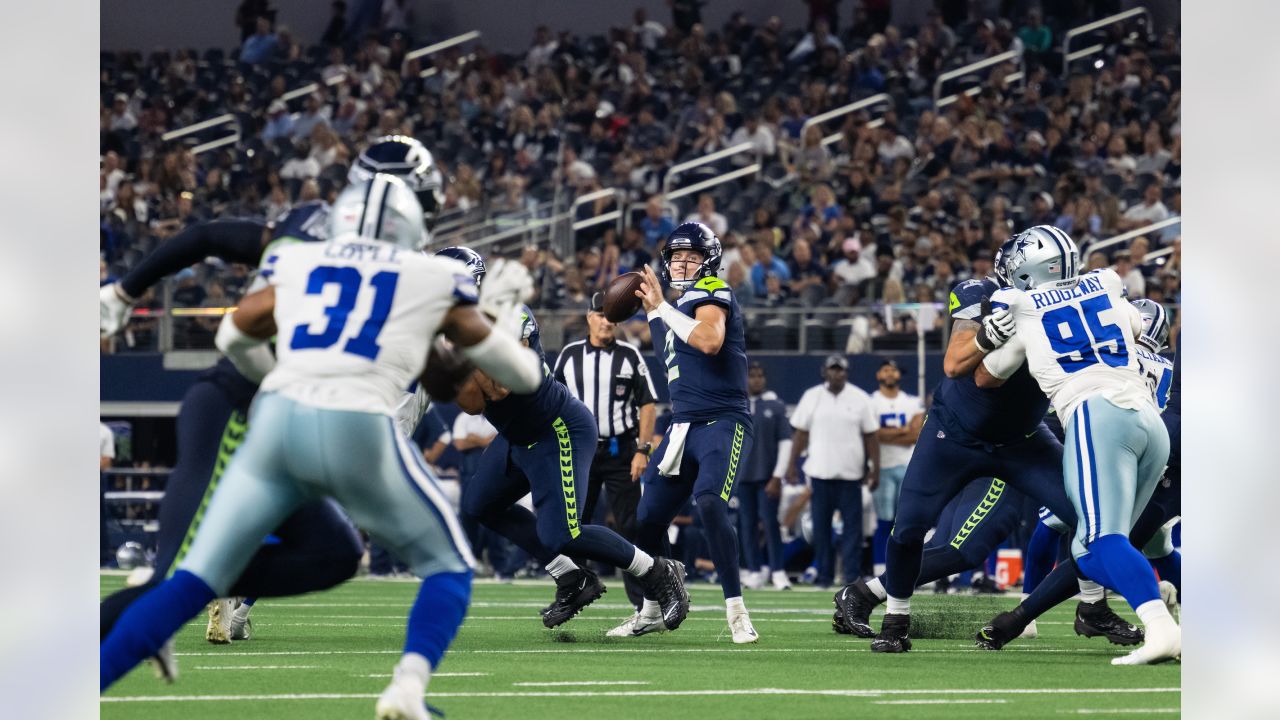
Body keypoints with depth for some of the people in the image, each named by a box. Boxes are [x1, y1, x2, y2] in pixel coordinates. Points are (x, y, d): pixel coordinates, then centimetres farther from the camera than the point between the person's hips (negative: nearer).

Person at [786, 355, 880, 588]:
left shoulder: (860, 399, 3)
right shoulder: (811, 397, 6)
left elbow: (871, 436, 3)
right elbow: (801, 433, 7)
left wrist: (875, 469, -3)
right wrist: (792, 464, 1)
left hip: (850, 473, -1)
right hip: (820, 472, 1)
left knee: (852, 524, -5)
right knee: (821, 525, 3)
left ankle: (852, 575, -4)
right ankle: (824, 575, 9)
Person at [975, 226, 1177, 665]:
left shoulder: (1020, 311, 11)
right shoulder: (1106, 286, 23)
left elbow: (985, 379, 26)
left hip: (1096, 414, -6)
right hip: (1151, 420, 6)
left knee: (1100, 545, -18)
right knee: (1093, 549, 14)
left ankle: (1161, 627, -40)